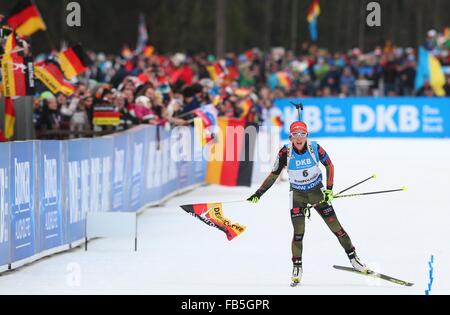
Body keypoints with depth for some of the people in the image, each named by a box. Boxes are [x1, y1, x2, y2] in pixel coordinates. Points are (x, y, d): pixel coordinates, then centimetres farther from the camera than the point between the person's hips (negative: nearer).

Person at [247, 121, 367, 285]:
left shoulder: (315, 148, -17)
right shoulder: (285, 153, -17)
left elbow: (329, 165, -2)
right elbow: (274, 174, -7)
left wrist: (329, 189, -7)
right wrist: (258, 193, -13)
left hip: (317, 191, 0)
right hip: (297, 194, 0)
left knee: (335, 226, -2)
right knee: (298, 232, -9)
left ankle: (352, 257, 10)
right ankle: (297, 266, 5)